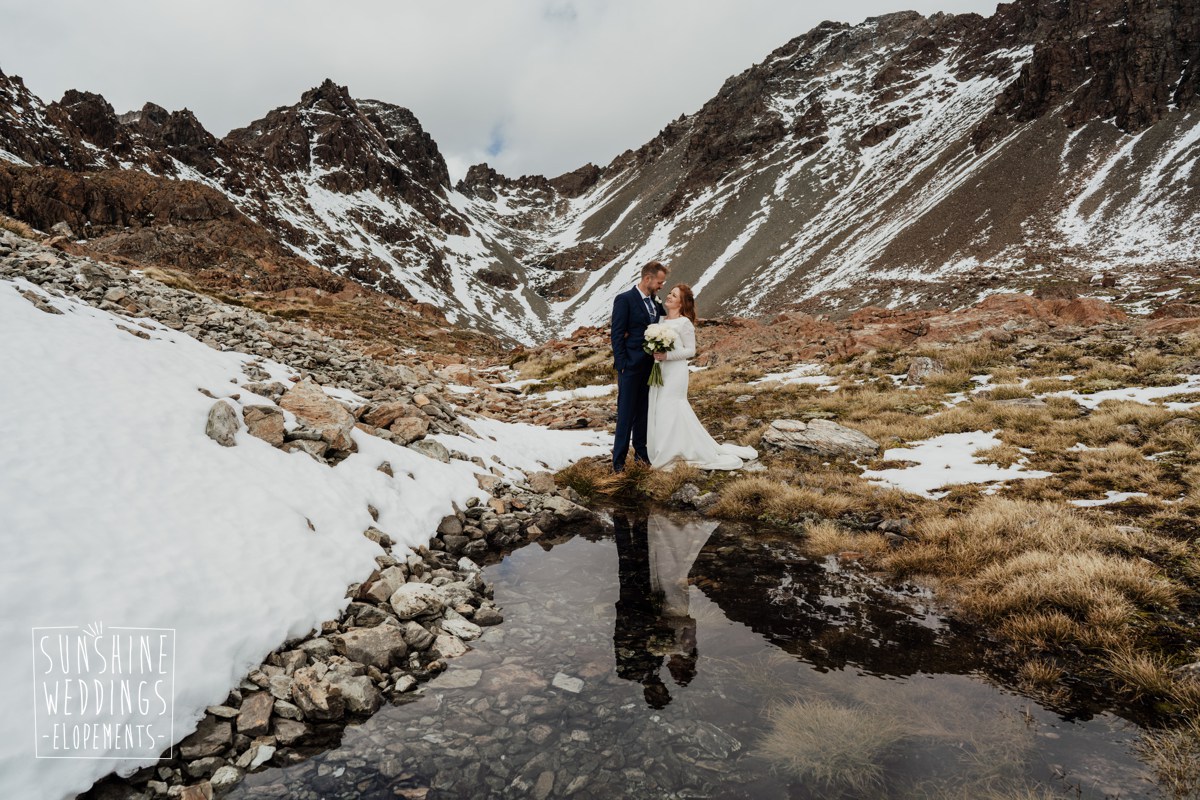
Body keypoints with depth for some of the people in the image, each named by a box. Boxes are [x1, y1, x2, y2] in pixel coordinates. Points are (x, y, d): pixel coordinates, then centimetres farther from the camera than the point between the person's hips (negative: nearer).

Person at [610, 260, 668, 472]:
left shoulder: (656, 303, 11)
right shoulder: (624, 299, -10)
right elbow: (617, 335, -13)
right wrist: (621, 366, -16)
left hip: (650, 367, 7)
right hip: (631, 367, -7)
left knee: (643, 412, 15)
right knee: (626, 413, -2)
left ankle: (641, 451, 26)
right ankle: (619, 459, 5)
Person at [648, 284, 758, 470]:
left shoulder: (684, 323, -11)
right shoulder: (662, 321, 10)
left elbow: (690, 350, -11)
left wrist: (667, 355, -20)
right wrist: (655, 353, 1)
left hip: (675, 372, -8)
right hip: (660, 371, 8)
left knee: (670, 411, -2)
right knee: (659, 411, 11)